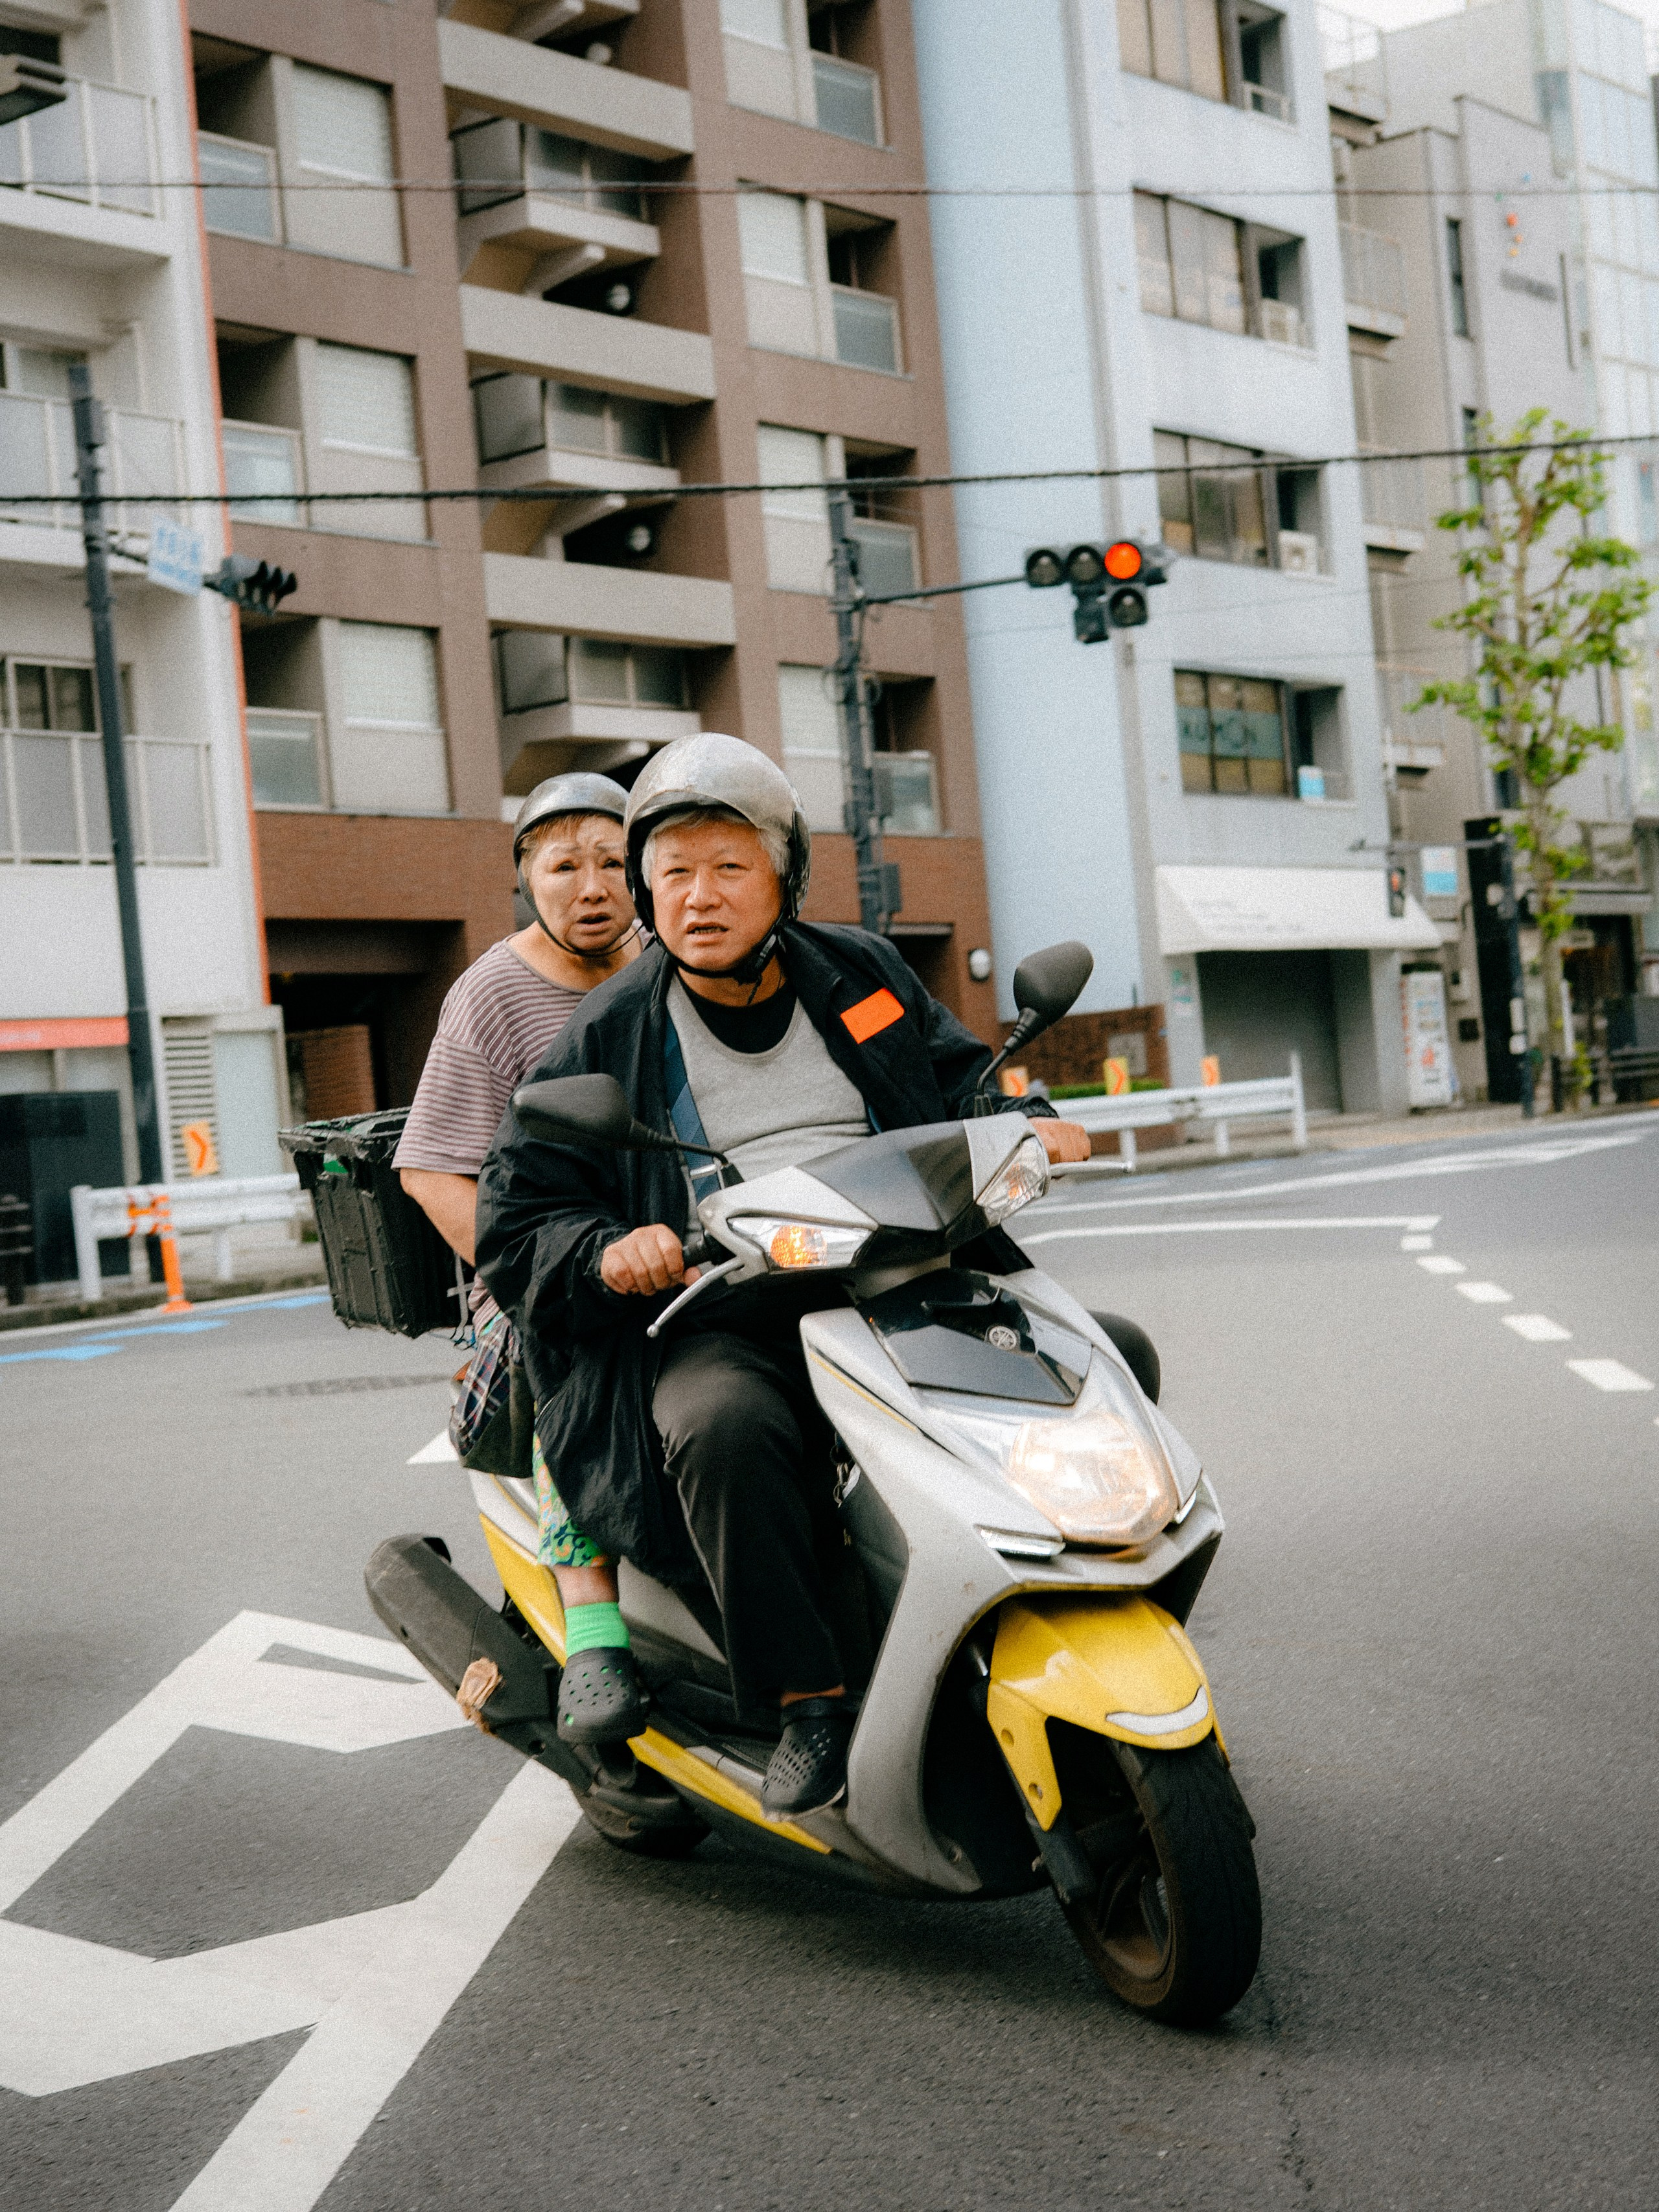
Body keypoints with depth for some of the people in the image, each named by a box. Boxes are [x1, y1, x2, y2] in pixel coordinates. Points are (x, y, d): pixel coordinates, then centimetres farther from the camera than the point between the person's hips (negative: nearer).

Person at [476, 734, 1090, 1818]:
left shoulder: (861, 975, 14)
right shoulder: (606, 1041, 5)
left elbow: (961, 1073, 23)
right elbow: (515, 1222, 4)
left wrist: (1023, 1120, 0)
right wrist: (606, 1255, -17)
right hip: (718, 1322, -3)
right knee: (723, 1427, -37)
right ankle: (810, 1701, -23)